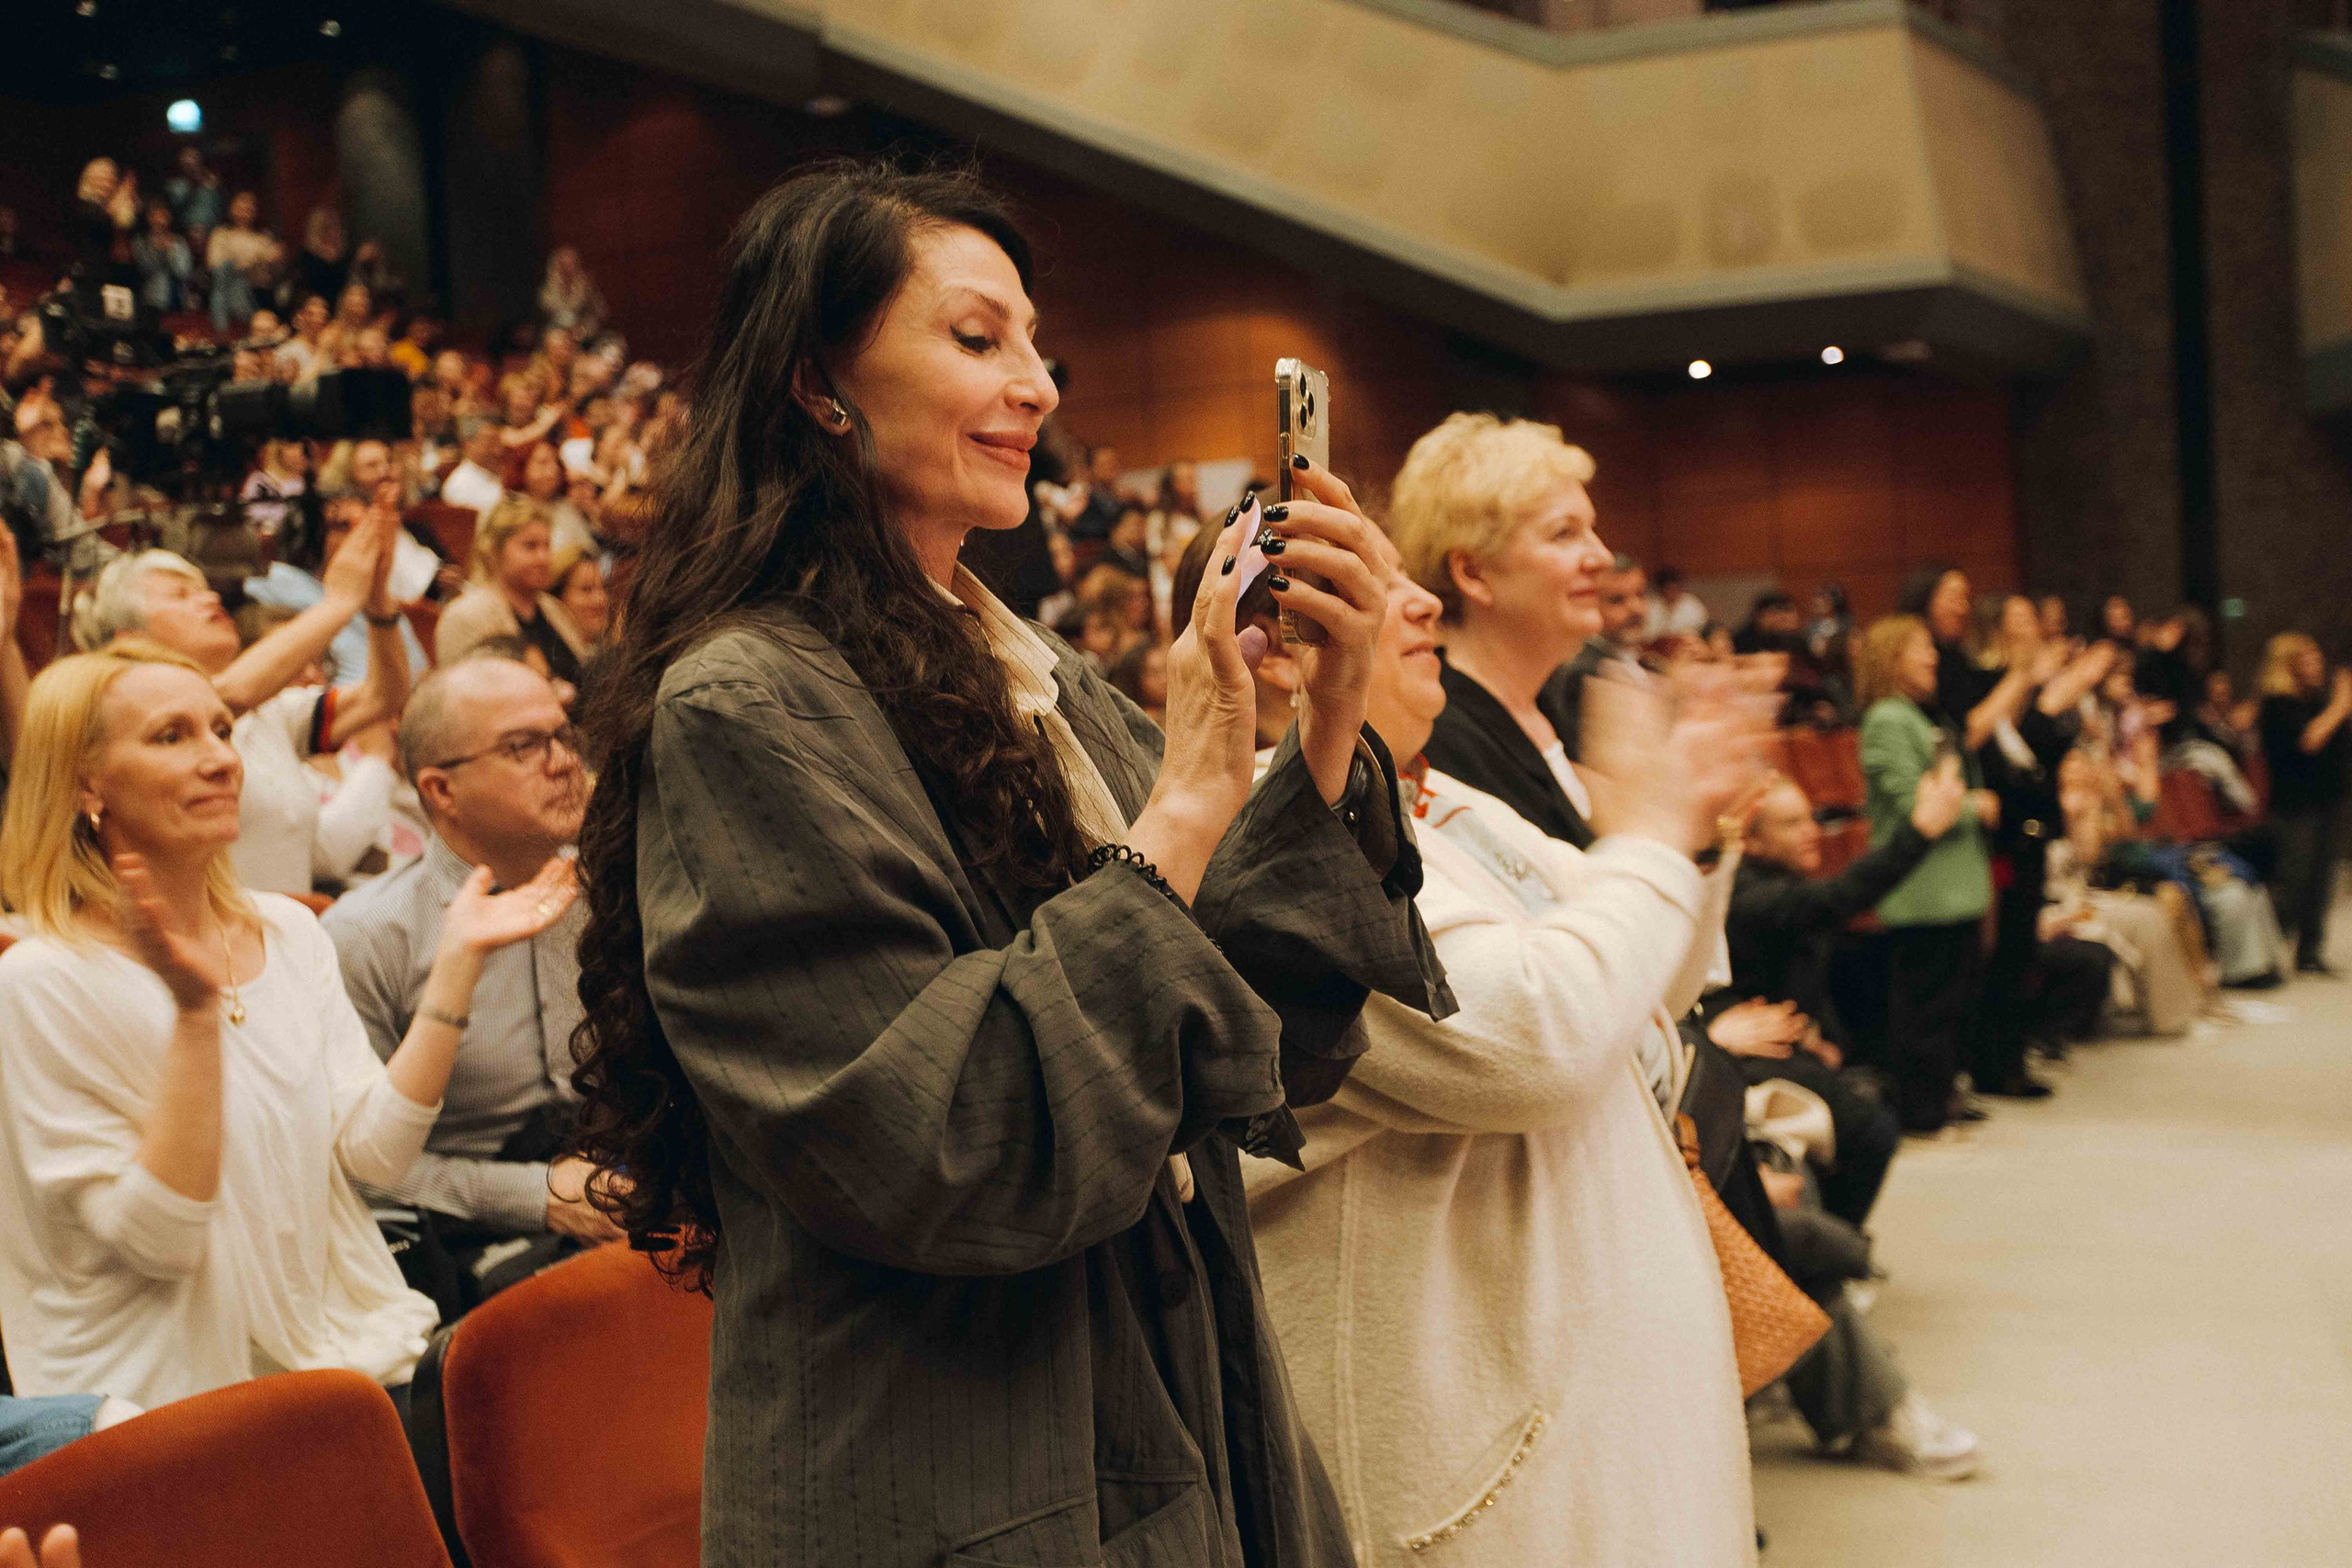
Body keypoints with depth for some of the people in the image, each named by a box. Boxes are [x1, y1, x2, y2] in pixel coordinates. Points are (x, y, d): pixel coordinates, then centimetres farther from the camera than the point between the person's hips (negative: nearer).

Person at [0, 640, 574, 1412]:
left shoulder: (289, 930, 10)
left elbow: (373, 1148, 2)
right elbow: (154, 1241, -15)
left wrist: (455, 963, -4)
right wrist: (195, 1012, -24)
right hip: (174, 1399, -6)